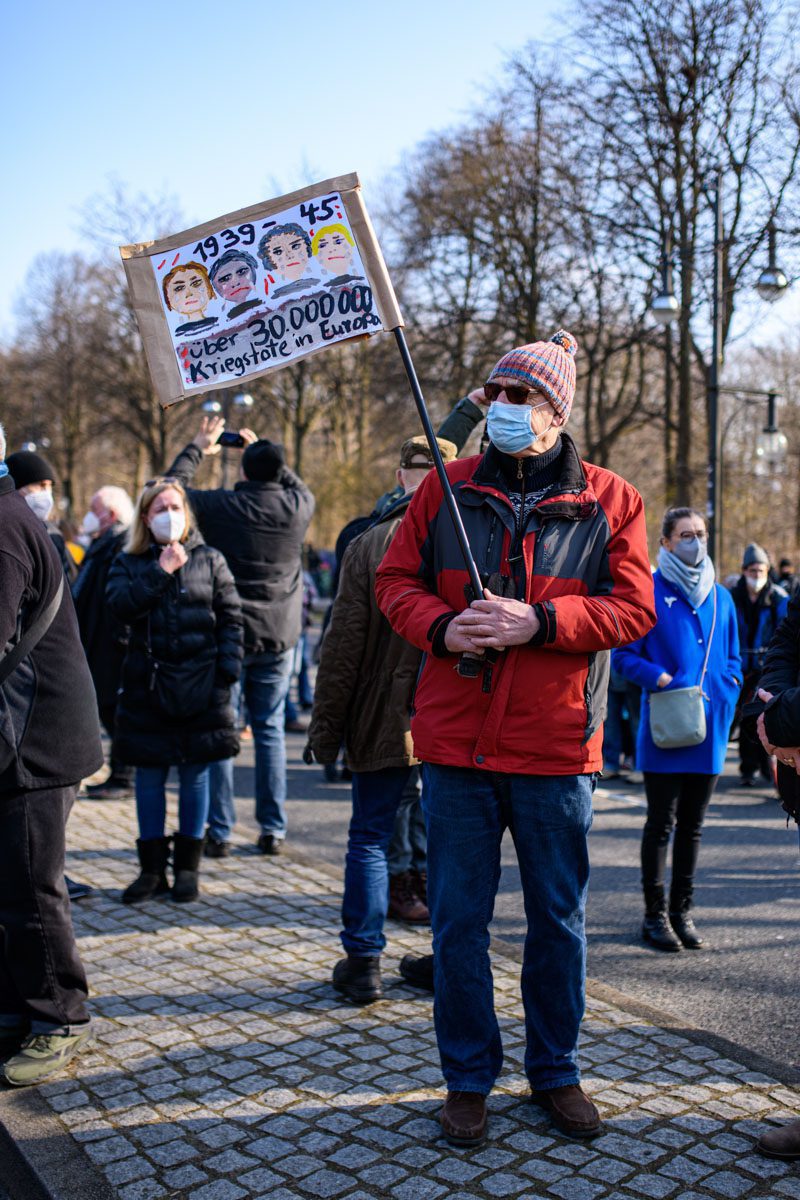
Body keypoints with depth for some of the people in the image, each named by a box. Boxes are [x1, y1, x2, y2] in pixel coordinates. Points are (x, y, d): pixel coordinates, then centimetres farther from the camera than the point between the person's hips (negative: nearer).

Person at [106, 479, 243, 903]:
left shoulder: (209, 560, 6)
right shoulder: (129, 563, 7)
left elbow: (230, 617, 4)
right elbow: (121, 606, -12)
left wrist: (228, 668, -5)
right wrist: (161, 571, -14)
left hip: (200, 685, -1)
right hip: (148, 684, 1)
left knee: (195, 774, 6)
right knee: (149, 776, 6)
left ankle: (188, 866, 17)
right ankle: (152, 867, 17)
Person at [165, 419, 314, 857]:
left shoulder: (219, 505, -11)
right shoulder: (297, 506, -3)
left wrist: (197, 448, 17)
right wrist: (268, 454, 26)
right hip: (278, 638, 3)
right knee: (270, 729, 10)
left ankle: (219, 831, 6)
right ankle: (273, 829, 13)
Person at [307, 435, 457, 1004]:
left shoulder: (369, 545, -7)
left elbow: (344, 645, -5)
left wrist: (326, 726, 2)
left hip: (384, 721, -1)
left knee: (370, 838, 9)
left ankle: (363, 962, 13)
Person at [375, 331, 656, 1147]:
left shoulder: (608, 500, 2)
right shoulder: (445, 490, 5)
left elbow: (633, 608, -4)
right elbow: (394, 581, 7)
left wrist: (536, 621, -17)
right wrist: (442, 626, -13)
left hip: (556, 748, 0)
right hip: (456, 744, 1)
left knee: (559, 919, 12)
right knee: (457, 920, 8)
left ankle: (555, 1071, 32)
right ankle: (468, 1078, 26)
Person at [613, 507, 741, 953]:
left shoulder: (720, 596, 12)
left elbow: (733, 658, 18)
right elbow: (624, 655, -4)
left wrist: (722, 694, 1)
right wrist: (662, 680, -17)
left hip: (709, 731, 5)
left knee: (692, 825, 12)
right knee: (662, 823, 2)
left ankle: (682, 911, 22)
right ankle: (655, 914, 12)